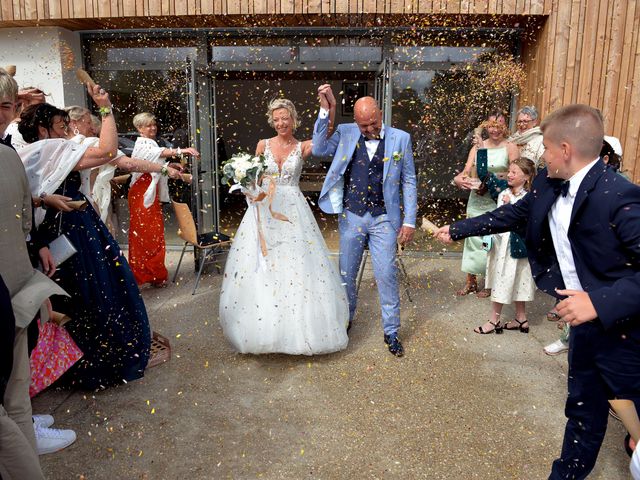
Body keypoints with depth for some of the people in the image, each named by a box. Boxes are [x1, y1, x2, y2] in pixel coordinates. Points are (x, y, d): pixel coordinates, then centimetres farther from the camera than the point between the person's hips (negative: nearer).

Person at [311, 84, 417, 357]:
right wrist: (325, 110, -15)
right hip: (351, 216, 2)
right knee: (346, 274, 13)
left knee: (387, 276, 1)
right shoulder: (345, 133, 2)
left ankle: (391, 332, 18)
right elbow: (319, 150, -11)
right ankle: (345, 319, 36)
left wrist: (409, 221, -4)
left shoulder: (400, 138, -2)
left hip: (384, 218, -2)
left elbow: (409, 181, 0)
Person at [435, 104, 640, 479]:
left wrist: (601, 302, -35)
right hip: (587, 319, 7)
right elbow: (514, 214, 15)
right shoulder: (549, 184, -1)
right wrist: (457, 229, 20)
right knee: (584, 408, 24)